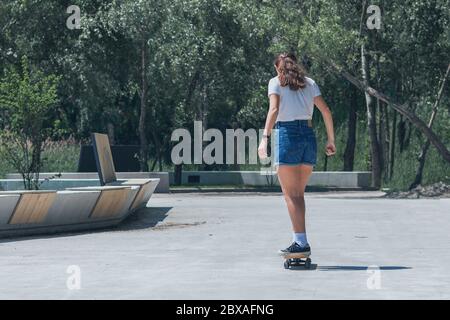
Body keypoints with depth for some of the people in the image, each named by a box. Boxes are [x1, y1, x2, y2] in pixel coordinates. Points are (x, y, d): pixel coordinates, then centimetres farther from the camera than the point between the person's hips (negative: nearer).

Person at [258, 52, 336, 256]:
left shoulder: (276, 82, 4)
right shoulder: (309, 83, 17)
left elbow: (274, 109, -12)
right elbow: (326, 111, 10)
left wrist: (265, 137, -19)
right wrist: (331, 140, 13)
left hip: (287, 135, -5)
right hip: (308, 135, 5)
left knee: (291, 194, -4)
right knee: (298, 193, 14)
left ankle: (301, 243, -12)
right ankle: (300, 241, 15)